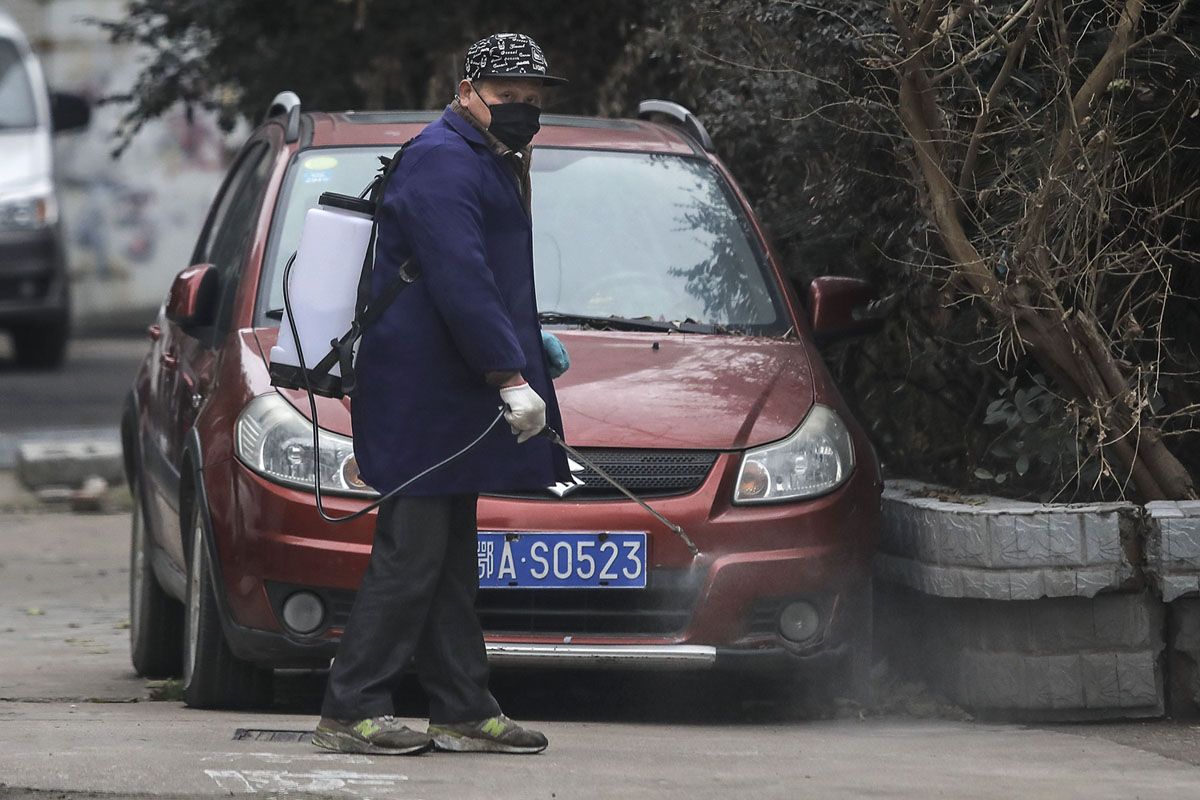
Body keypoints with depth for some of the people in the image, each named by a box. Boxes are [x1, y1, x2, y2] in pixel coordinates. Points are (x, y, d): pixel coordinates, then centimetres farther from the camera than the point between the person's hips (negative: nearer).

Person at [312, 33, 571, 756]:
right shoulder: (444, 160, -13)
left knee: (448, 560, 11)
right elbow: (458, 280, -22)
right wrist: (510, 372, -24)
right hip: (420, 392, -11)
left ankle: (466, 714, 14)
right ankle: (352, 711, -10)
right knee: (411, 554, -11)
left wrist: (532, 344, 23)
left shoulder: (487, 163, 22)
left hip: (452, 392, 11)